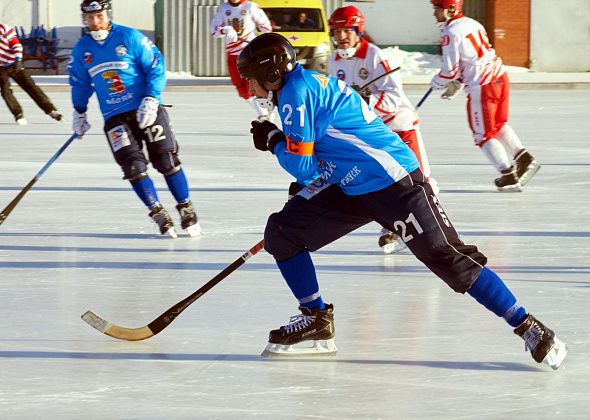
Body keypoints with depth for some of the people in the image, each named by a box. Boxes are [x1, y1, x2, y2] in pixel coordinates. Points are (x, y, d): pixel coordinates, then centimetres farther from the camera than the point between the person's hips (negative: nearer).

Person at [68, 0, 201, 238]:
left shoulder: (131, 38, -8)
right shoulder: (81, 50, 5)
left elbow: (157, 67, -8)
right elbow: (80, 83, 20)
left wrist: (151, 100, -16)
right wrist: (79, 113, 22)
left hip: (147, 110, -3)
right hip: (115, 117, 3)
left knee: (166, 161, -4)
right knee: (133, 165, -10)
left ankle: (187, 210, 9)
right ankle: (159, 215, -1)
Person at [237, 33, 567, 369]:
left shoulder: (296, 91, -12)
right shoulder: (311, 84, 18)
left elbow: (302, 164, -14)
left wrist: (273, 141, 2)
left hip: (394, 180, -10)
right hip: (353, 189, 10)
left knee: (446, 256, -12)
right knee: (281, 231, 4)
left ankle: (529, 328, -9)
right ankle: (316, 320, 12)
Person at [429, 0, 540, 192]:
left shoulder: (450, 34, -13)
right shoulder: (471, 24, 14)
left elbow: (450, 69, -11)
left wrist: (437, 83, 9)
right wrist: (456, 85, 24)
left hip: (482, 87, -8)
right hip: (500, 76, 8)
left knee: (484, 134, 5)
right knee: (499, 125, 26)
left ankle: (508, 175, 3)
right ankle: (522, 156, 17)